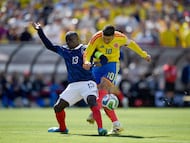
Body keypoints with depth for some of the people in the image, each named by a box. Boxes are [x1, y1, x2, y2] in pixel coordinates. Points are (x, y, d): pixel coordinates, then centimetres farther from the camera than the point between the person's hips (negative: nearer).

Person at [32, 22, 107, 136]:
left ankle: (100, 128, -38)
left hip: (87, 83, -6)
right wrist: (40, 32, 17)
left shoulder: (85, 49, -1)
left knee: (92, 101, -31)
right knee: (58, 107, 7)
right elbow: (50, 46, 20)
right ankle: (62, 128, 32)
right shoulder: (64, 50, 14)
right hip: (73, 85, 6)